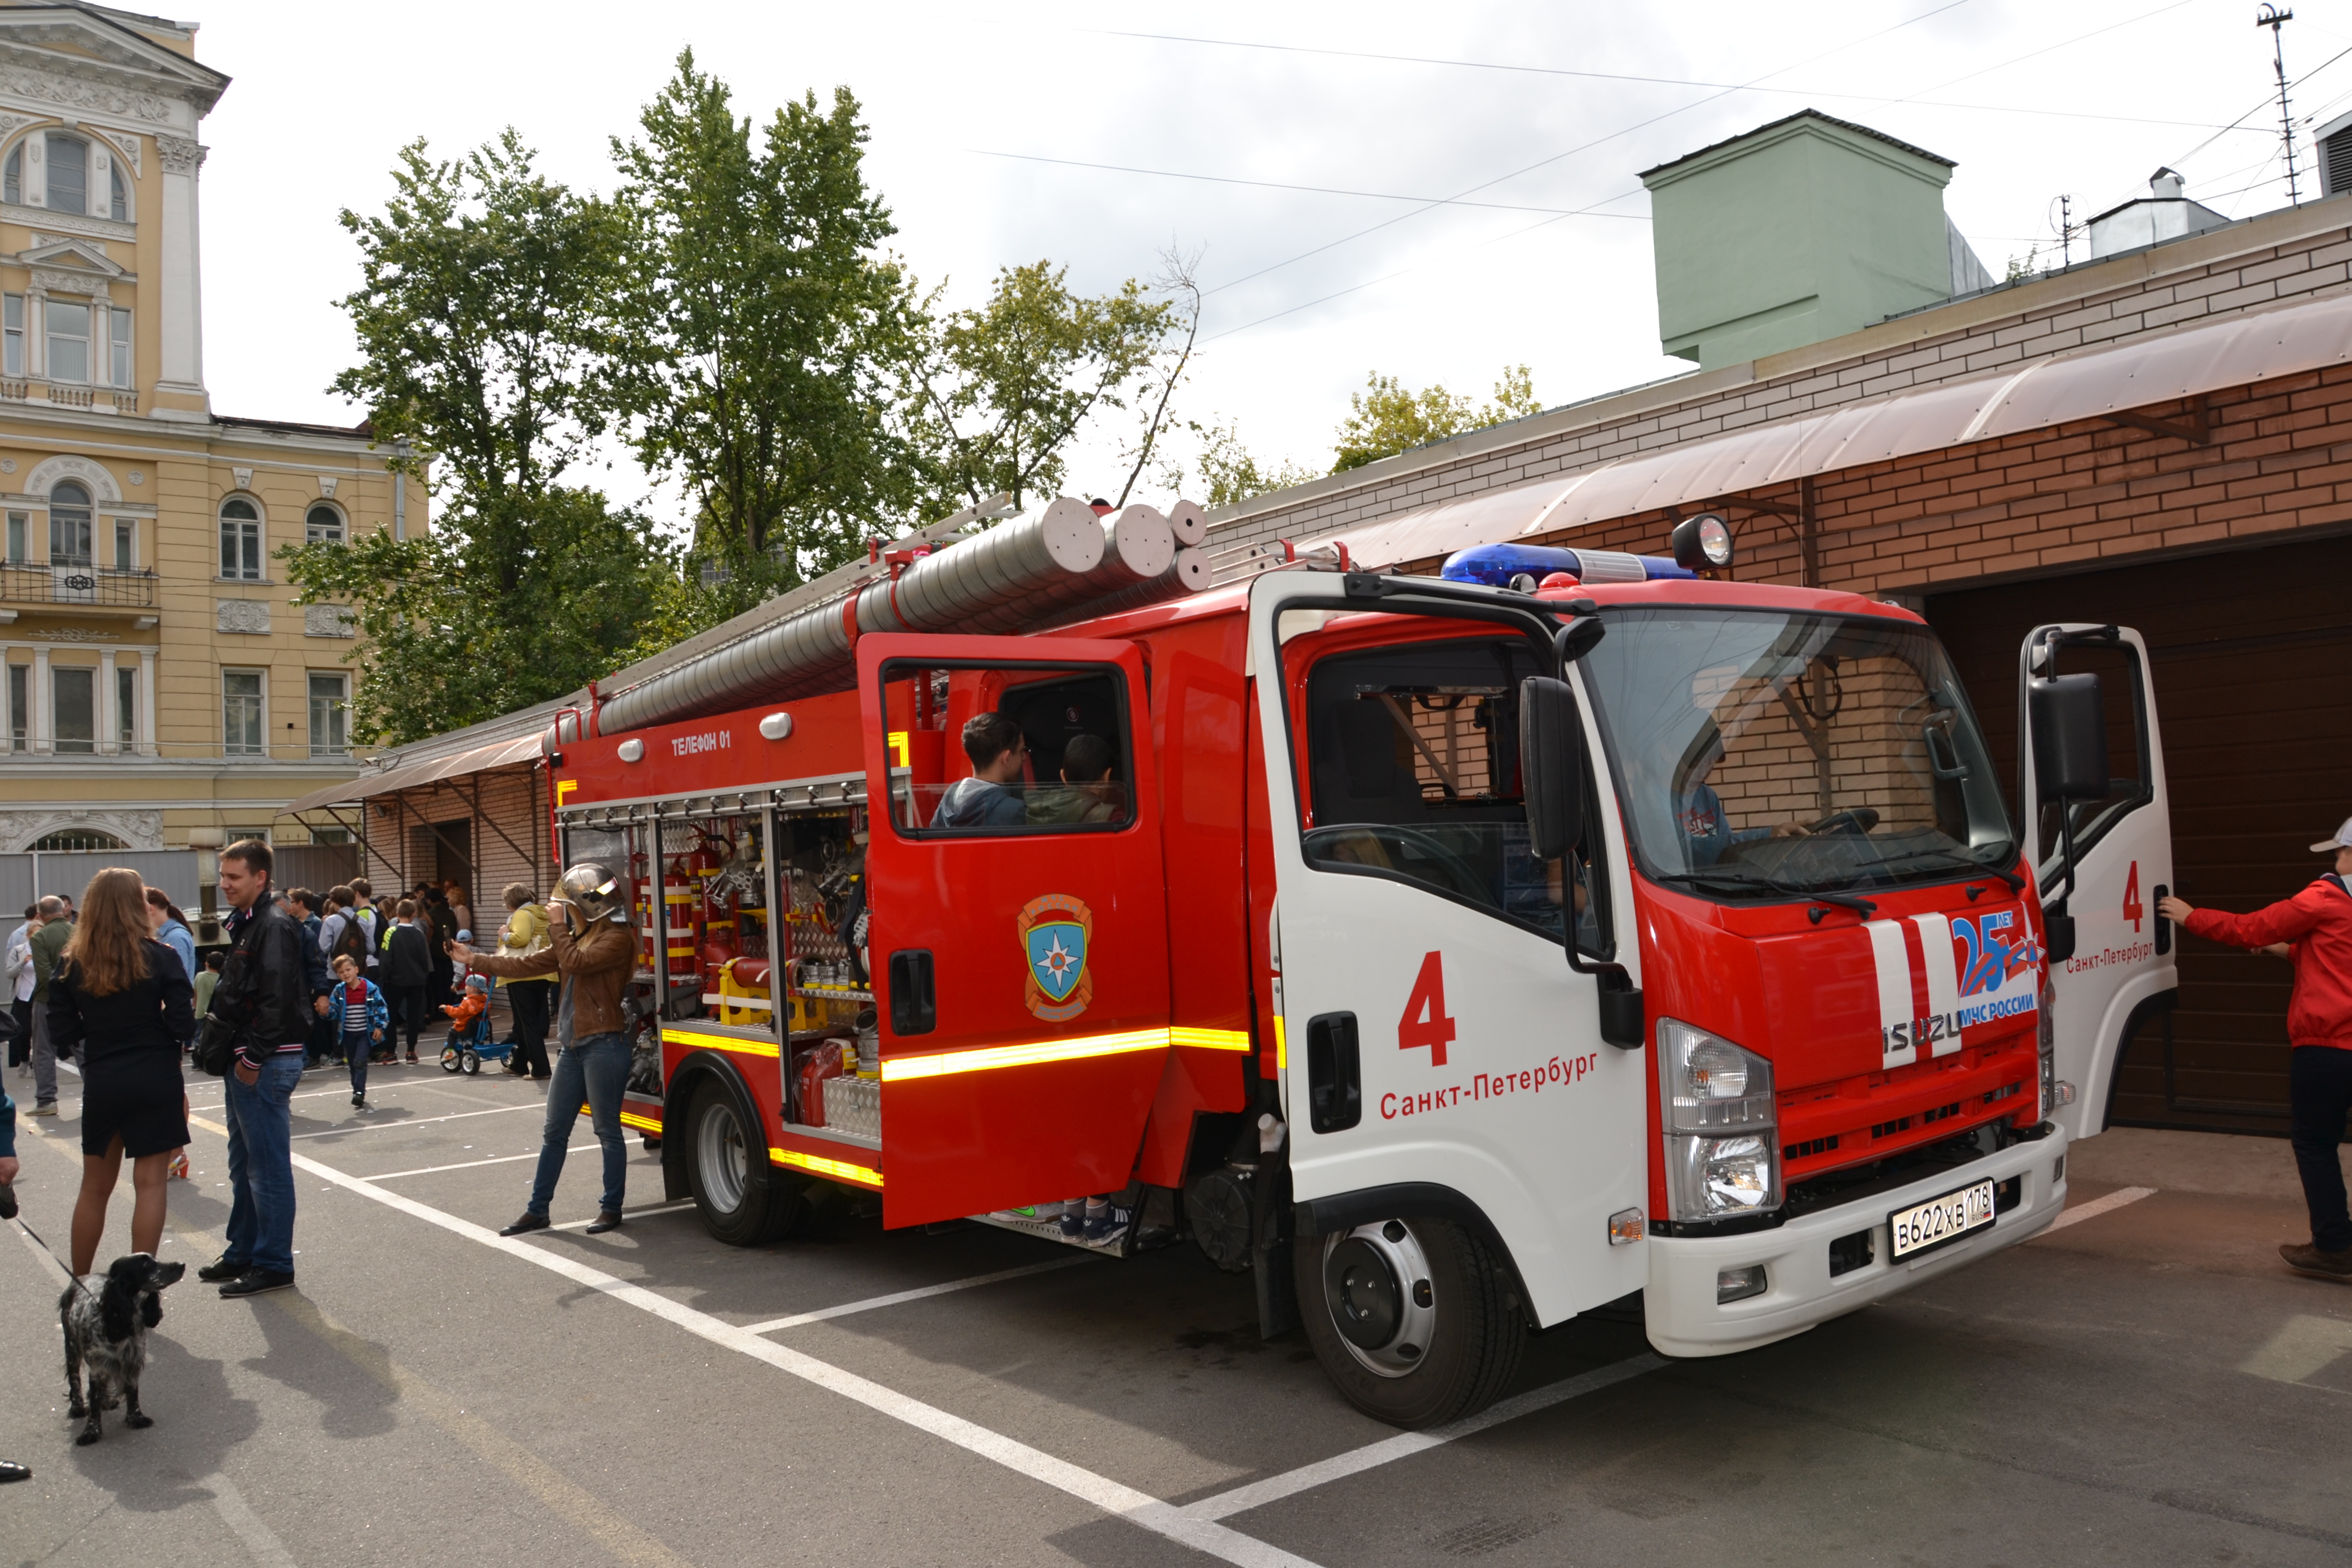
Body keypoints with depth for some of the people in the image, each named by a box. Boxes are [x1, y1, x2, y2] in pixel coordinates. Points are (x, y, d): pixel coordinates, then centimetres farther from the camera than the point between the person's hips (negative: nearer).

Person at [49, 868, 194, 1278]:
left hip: (101, 1084, 3)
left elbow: (63, 1033, 0)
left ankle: (79, 1287, 27)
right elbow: (183, 1025, -12)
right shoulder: (160, 957, -10)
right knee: (150, 1183, 3)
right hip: (155, 1081, -3)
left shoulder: (71, 963, -1)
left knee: (95, 1187, 17)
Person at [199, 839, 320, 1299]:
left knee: (268, 1165, -3)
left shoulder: (274, 928, -16)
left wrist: (254, 1058, -20)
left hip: (267, 1063, -10)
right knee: (244, 1163, 18)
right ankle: (243, 1252, 29)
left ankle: (273, 1263, 5)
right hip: (245, 1060, 10)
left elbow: (277, 1000, -22)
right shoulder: (244, 925, 16)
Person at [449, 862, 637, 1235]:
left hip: (604, 1046, -9)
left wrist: (558, 926, -13)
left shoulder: (617, 938, -10)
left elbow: (576, 963, -23)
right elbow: (528, 966, 16)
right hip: (572, 1046, 9)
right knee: (555, 1131, 12)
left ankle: (612, 1208, 11)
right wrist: (473, 959, 13)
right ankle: (537, 1211, 18)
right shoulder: (577, 938, 16)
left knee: (607, 1130, 0)